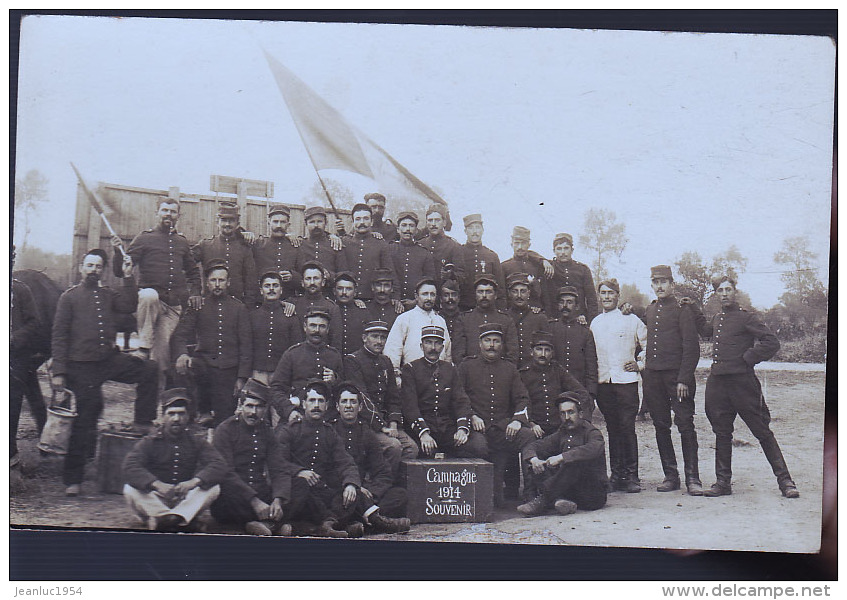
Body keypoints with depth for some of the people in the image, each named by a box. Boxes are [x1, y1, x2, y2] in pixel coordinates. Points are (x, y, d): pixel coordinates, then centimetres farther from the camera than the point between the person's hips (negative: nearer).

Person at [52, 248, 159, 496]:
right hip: (82, 366, -4)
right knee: (84, 420, -2)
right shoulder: (69, 297, 5)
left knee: (149, 369, -15)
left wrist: (128, 277, -7)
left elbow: (129, 306, -3)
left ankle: (143, 423, -4)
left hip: (111, 359, 4)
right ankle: (72, 479, 7)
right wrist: (58, 372, -7)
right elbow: (59, 336, 0)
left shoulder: (109, 294, 16)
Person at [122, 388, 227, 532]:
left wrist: (194, 481, -29)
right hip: (156, 500, -1)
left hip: (186, 500, 1)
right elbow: (130, 468, -16)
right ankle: (182, 521, -40)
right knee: (130, 490, -27)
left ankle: (160, 520, -40)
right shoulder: (149, 442, 2)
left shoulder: (197, 443, 8)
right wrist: (157, 485, -34)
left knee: (213, 488, -23)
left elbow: (219, 466, -9)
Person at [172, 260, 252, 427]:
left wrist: (242, 377, -1)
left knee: (224, 418, -8)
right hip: (204, 362, 1)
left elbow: (246, 344, 6)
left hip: (228, 369, -1)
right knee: (183, 366, -32)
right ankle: (204, 411, -11)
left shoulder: (239, 308, 8)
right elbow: (181, 334, 3)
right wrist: (182, 354, -21)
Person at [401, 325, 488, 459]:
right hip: (421, 427, -3)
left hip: (449, 427, 4)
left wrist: (462, 429, -10)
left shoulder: (450, 369, 19)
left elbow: (461, 401, 10)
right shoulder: (410, 369, 5)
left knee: (479, 446, -22)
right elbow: (409, 406, -6)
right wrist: (423, 433, -22)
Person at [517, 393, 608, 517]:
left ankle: (544, 500, -29)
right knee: (536, 466, -8)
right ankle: (558, 499, -32)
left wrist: (561, 457, -34)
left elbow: (594, 449, -30)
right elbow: (532, 446, 12)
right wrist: (533, 459, -14)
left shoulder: (592, 432, -5)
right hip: (568, 491, 6)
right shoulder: (561, 435, 14)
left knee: (576, 462, -31)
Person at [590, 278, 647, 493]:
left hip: (626, 380, -3)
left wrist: (640, 364, -1)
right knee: (612, 429, 6)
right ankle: (616, 474, 11)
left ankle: (631, 476, -1)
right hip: (603, 382, 3)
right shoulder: (593, 323, 13)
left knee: (627, 427, -6)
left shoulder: (631, 320, 5)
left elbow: (648, 346, 11)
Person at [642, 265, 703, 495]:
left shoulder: (682, 309, -4)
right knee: (661, 426, 7)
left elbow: (691, 347, -9)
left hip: (677, 375, -6)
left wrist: (684, 379, -14)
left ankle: (692, 478, -2)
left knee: (685, 425, -5)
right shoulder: (649, 310, 15)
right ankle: (670, 475, 14)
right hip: (653, 376, 6)